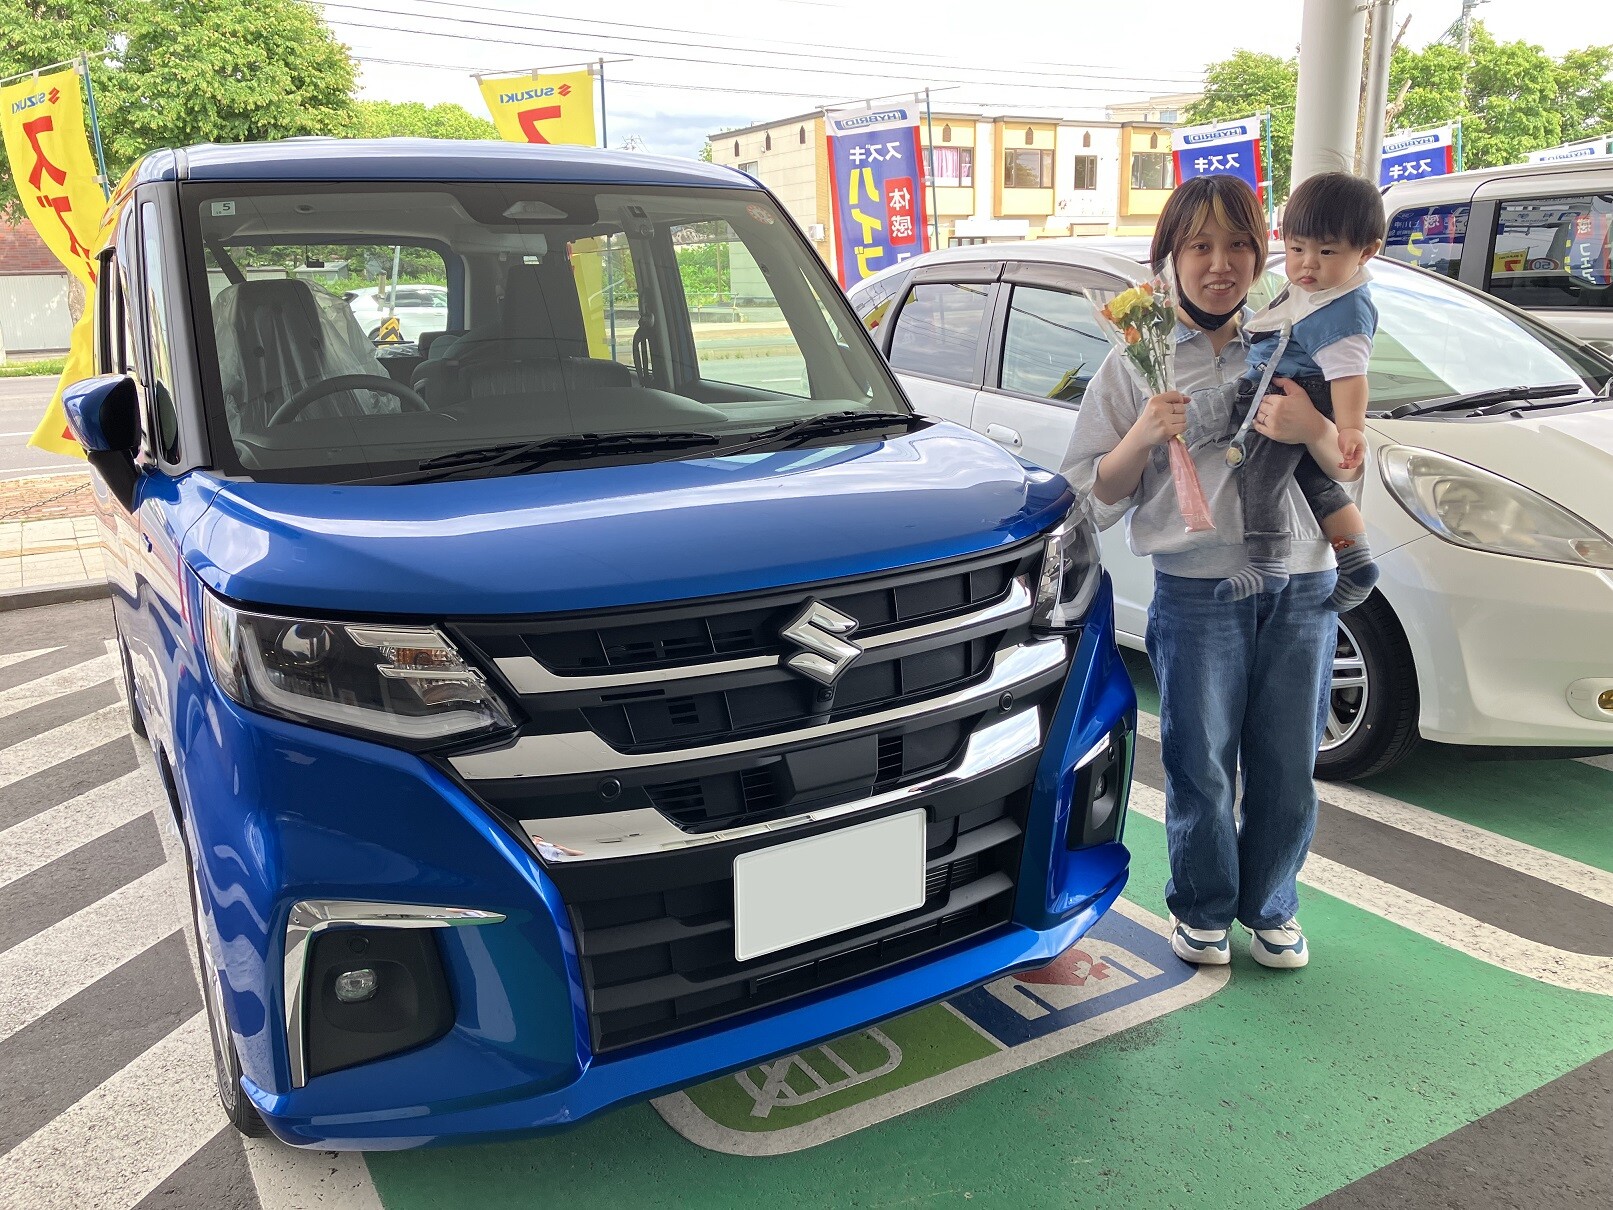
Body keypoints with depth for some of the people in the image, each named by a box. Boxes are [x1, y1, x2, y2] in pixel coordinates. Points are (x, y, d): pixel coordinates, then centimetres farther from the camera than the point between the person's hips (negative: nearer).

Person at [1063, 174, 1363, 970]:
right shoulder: (1137, 364, 4)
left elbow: (1352, 472, 9)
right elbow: (1095, 498, 1)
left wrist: (1313, 432, -12)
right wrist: (1142, 439, -17)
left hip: (1301, 588, 3)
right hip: (1196, 590, -2)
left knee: (1287, 769, 9)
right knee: (1201, 767, 4)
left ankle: (1270, 908, 31)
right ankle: (1202, 909, 27)